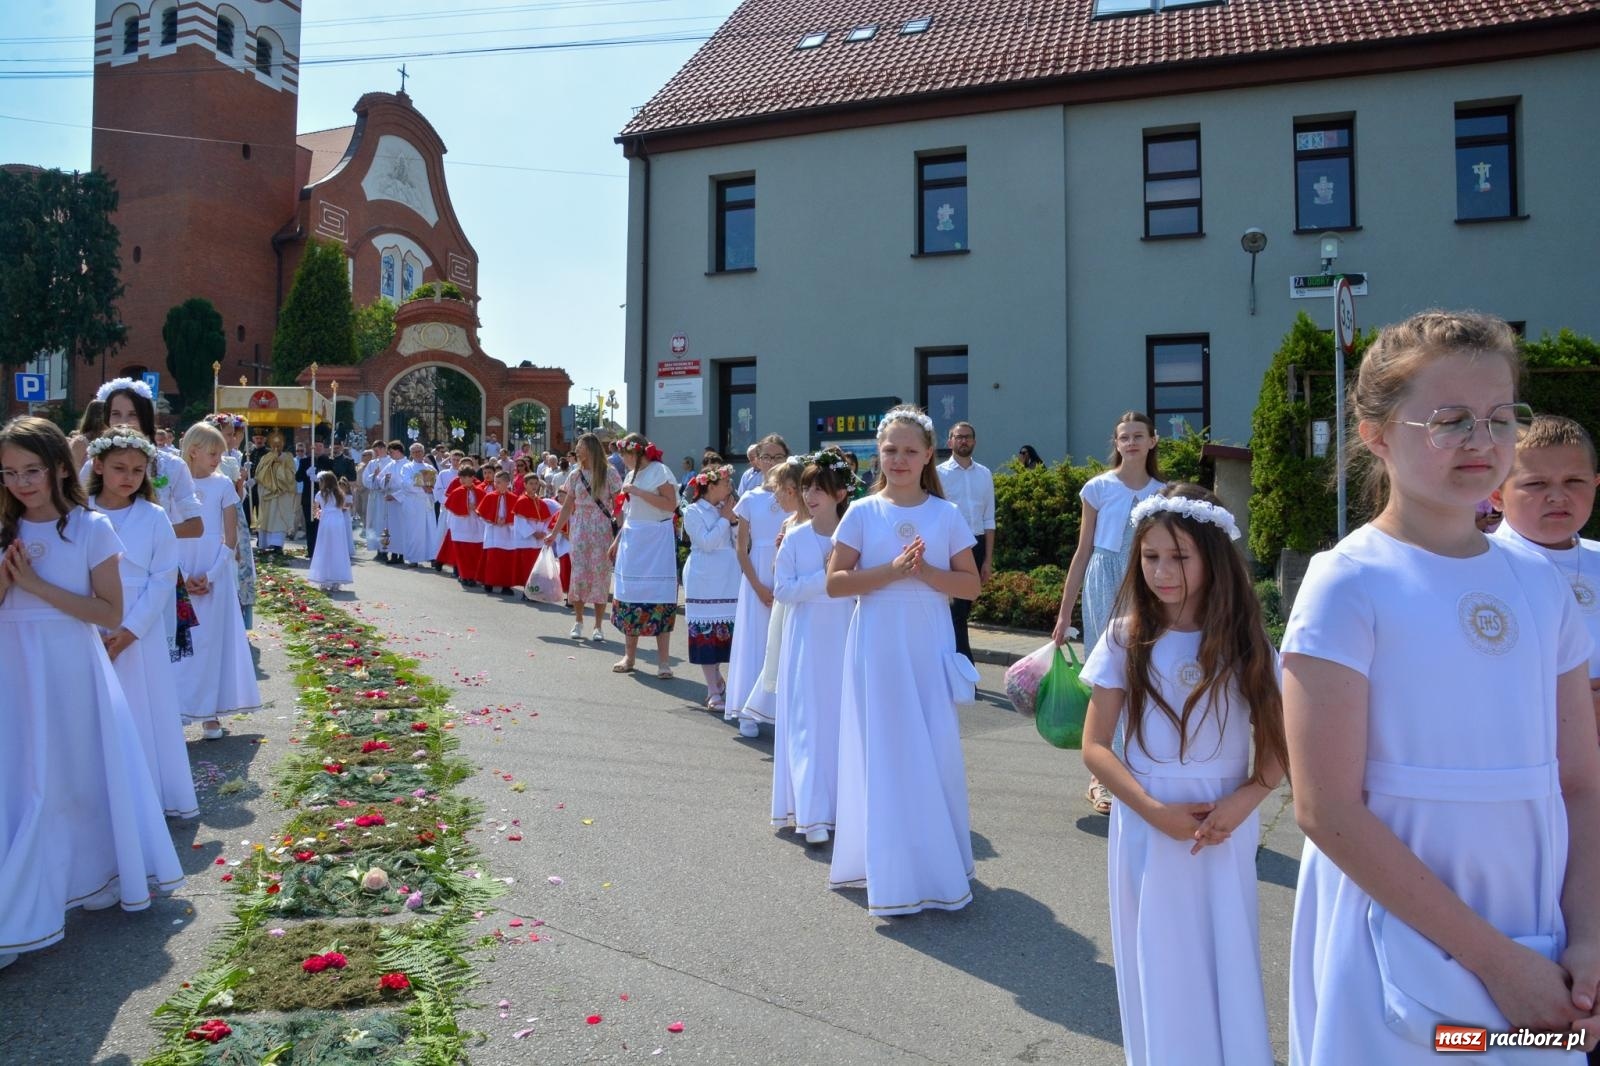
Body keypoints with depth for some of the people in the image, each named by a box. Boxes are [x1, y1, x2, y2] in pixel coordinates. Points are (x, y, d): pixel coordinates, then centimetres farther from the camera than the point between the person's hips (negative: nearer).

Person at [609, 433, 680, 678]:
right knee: (629, 596, 9)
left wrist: (638, 492, -19)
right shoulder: (631, 475, 15)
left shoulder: (659, 471, -8)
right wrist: (617, 541, 18)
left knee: (659, 596, -6)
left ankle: (664, 661, -1)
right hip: (632, 539, 8)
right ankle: (629, 656, 20)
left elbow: (671, 505, -19)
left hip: (657, 540, -7)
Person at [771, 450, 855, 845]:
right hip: (806, 639, -1)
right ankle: (812, 814, -4)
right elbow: (782, 590, -5)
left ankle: (841, 804, 19)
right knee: (806, 721, -4)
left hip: (844, 638, 1)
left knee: (842, 720, 6)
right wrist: (823, 578, -13)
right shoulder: (795, 538, -1)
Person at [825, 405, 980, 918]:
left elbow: (971, 585, 2)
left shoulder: (946, 514, 3)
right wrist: (892, 571, -15)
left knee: (935, 752, 2)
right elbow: (835, 581, -4)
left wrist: (924, 572, -14)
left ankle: (936, 861, 19)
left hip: (929, 646, 1)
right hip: (877, 648, -1)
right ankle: (890, 867, 17)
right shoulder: (862, 512, 1)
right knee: (882, 752, 3)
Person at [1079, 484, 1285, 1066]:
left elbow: (1277, 744, 1)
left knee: (1226, 962, 10)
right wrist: (1154, 810, -16)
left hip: (1224, 828, 0)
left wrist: (1246, 798, -17)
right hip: (1148, 827, 0)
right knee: (1158, 967, 12)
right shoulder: (1127, 639, -6)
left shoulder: (1246, 643, -3)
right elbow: (1095, 745, -5)